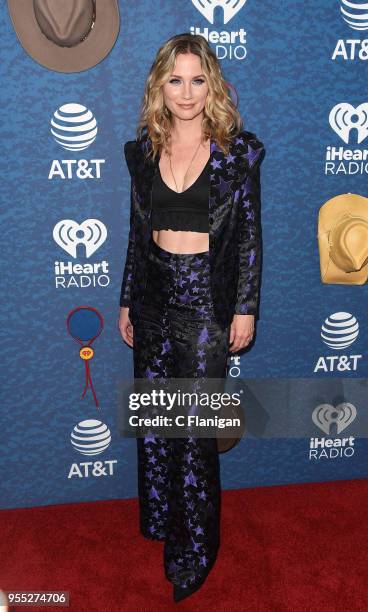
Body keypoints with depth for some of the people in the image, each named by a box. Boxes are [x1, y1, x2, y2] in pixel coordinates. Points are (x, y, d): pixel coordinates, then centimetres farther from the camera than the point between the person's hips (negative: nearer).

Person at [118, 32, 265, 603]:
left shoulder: (238, 151, -3)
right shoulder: (143, 151, 6)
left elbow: (250, 235, -2)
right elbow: (137, 232, 11)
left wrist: (246, 308, -5)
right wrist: (127, 302, 11)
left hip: (207, 302, -4)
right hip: (153, 298, 4)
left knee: (195, 428, 1)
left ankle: (195, 551, 21)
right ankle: (162, 519, 37)